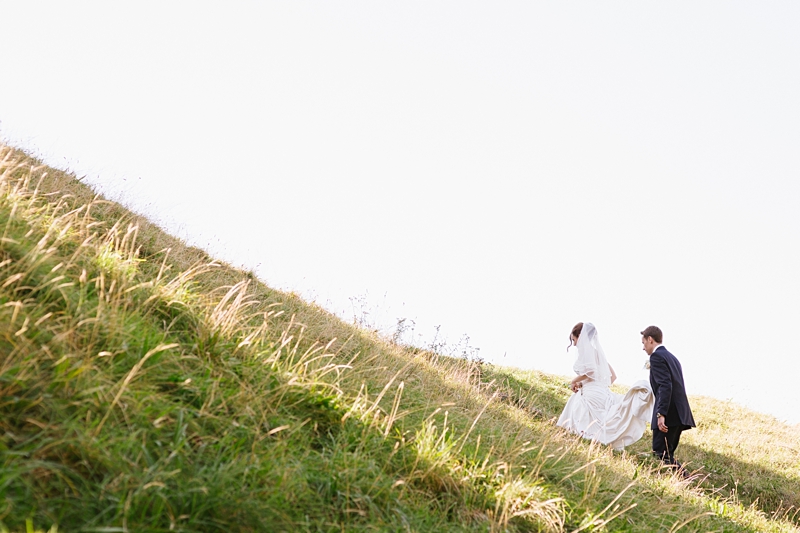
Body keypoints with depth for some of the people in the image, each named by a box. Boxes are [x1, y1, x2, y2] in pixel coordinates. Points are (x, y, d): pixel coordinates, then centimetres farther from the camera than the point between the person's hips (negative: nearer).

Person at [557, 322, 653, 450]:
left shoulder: (586, 347, -1)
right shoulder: (596, 349, 25)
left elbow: (590, 370, -18)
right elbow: (613, 376, 25)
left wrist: (573, 381, -2)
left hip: (592, 394, -9)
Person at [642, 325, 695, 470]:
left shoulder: (657, 356, -6)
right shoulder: (671, 357, 22)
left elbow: (665, 385, -19)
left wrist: (661, 414, -23)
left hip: (668, 414, -9)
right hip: (680, 413, 9)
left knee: (661, 452, -9)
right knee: (667, 453, 12)